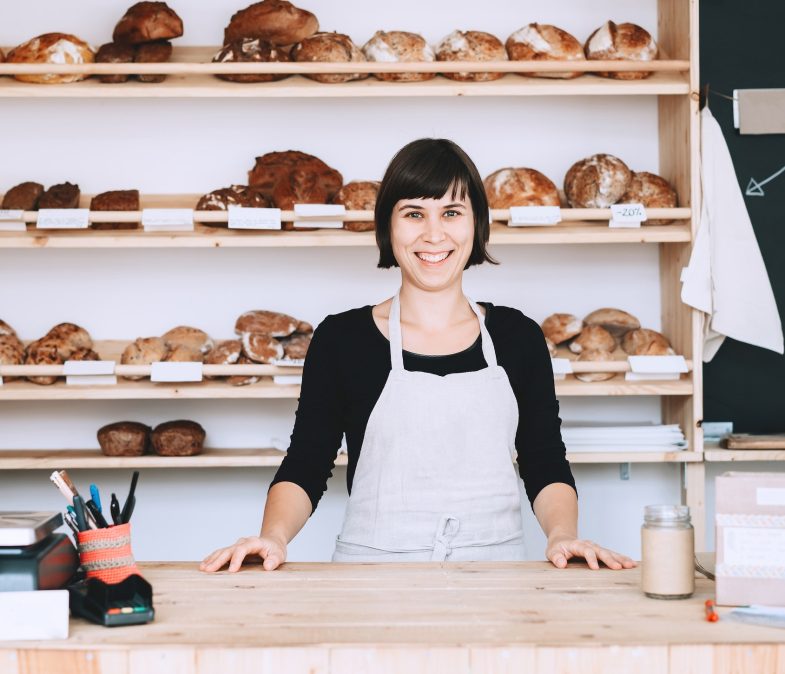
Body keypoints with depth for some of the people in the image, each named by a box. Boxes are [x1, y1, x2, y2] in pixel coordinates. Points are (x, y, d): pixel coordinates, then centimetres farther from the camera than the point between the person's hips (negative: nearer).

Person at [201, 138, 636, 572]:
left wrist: (562, 535, -7)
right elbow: (304, 470, 5)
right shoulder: (341, 338, 5)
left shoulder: (518, 337, 10)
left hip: (492, 571, 2)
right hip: (373, 578, -1)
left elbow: (546, 469, 12)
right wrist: (274, 535, -14)